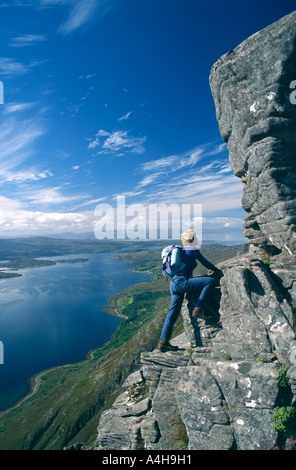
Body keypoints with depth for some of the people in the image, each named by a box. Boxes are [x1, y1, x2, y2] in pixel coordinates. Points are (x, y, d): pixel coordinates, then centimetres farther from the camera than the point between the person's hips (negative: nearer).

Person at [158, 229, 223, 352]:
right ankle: (198, 310, -7)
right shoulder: (193, 250, -1)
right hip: (181, 282, -9)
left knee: (172, 313, 12)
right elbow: (205, 263, 4)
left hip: (174, 283, 9)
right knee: (210, 281, -10)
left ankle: (163, 342, 14)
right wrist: (218, 271, 19)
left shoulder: (182, 251, 24)